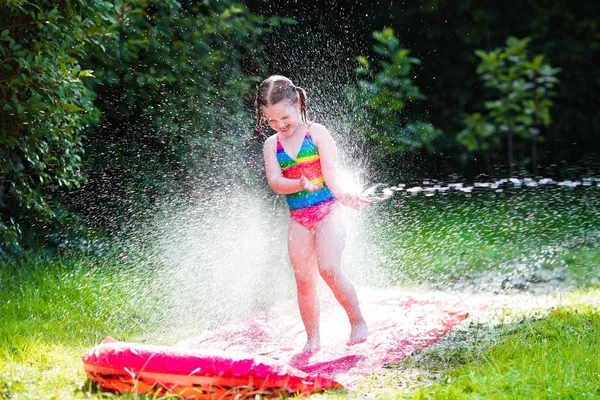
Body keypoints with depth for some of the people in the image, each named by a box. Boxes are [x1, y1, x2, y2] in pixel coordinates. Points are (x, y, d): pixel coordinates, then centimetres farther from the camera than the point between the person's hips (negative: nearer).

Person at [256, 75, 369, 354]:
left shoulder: (316, 132, -2)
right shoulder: (271, 145, 6)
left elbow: (330, 169, -11)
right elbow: (275, 182, -6)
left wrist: (340, 194, -31)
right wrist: (300, 184, -26)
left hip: (327, 211, -4)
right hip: (298, 218, 4)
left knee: (328, 268, -20)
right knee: (304, 280, 1)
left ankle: (358, 322, -4)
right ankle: (313, 339, 12)